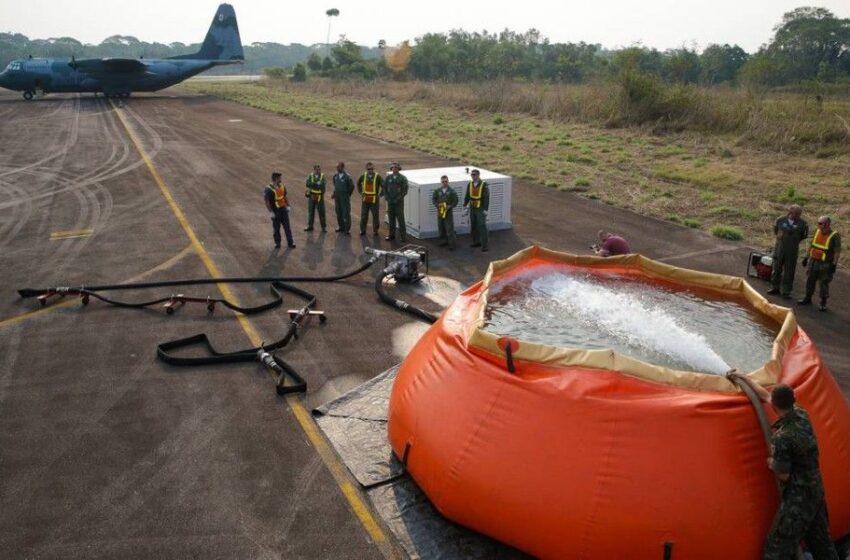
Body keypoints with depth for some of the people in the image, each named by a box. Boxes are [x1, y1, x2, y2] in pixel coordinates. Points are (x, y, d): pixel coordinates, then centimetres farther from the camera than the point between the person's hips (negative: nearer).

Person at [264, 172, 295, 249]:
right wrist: (270, 212, -20)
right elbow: (267, 201, -17)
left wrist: (288, 206, 10)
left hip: (283, 209, 5)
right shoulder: (269, 189, -16)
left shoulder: (281, 186, 3)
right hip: (275, 211, -5)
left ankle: (290, 242, 13)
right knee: (276, 227, 6)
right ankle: (277, 243, 18)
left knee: (287, 226, 7)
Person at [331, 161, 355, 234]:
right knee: (339, 212, 10)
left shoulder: (347, 177, -12)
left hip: (345, 197, -6)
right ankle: (341, 227, 21)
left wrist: (348, 194, 2)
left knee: (346, 213, -5)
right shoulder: (335, 176, 7)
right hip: (337, 197, 6)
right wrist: (334, 193, 11)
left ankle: (347, 229, 0)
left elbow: (352, 186, -4)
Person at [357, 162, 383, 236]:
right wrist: (360, 192, 14)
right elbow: (358, 183, 21)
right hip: (365, 200, 3)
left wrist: (380, 195, -7)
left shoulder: (377, 176, -10)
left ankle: (375, 230, 16)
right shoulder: (363, 176, 2)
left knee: (375, 216, 4)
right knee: (363, 216, 6)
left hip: (374, 200, -3)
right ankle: (363, 230, 17)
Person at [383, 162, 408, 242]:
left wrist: (397, 199, -11)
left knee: (400, 219, -5)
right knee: (391, 219, 8)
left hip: (399, 202, -3)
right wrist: (387, 198, -3)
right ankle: (391, 235, 17)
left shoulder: (403, 178, -3)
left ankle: (403, 236, 0)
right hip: (390, 202, 3)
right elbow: (384, 188, 9)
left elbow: (405, 190, -5)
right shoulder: (388, 177, 6)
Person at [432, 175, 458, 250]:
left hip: (448, 211, -4)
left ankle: (451, 244, -5)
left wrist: (449, 206, -16)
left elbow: (455, 201, -2)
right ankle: (443, 241, 27)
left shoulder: (451, 191, -3)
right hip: (439, 211, 4)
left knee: (449, 228, -7)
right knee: (441, 227, 11)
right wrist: (437, 205, -10)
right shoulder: (437, 191, 5)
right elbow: (433, 199, 7)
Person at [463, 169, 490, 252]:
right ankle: (476, 242, 26)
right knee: (473, 226, 12)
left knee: (482, 227, -7)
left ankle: (484, 245, -3)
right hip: (472, 209, 6)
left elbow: (487, 198, -15)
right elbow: (467, 196, 6)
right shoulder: (469, 184, 1)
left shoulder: (484, 185, -14)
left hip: (481, 209, -5)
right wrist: (465, 205, -5)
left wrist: (486, 209, -20)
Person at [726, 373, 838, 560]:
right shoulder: (802, 415, -2)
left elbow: (783, 475, -18)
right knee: (820, 541, 21)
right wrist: (743, 377, 18)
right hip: (816, 490, 8)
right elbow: (765, 395, 11)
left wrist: (772, 464, 3)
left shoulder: (781, 437, -26)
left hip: (797, 497, -8)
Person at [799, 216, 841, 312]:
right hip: (813, 261, 6)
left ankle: (823, 303, 10)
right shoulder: (818, 232, 4)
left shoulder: (835, 236, -14)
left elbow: (837, 251, -14)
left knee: (824, 283, 0)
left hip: (825, 264, -6)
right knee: (810, 280, 12)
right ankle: (808, 299, 25)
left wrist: (834, 264, -19)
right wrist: (806, 257, 14)